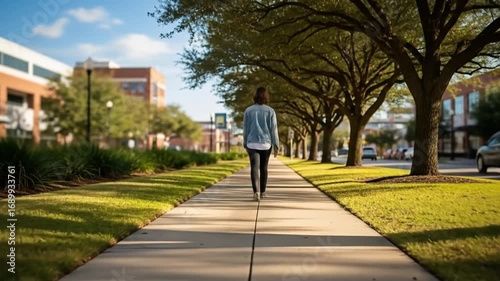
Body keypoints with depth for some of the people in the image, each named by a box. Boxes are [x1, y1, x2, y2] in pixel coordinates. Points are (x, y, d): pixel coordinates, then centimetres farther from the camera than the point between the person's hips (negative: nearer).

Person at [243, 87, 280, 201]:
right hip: (266, 143, 1)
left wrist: (245, 144, 14)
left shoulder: (248, 110, 2)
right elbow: (273, 129, -5)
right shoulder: (270, 111, -2)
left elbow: (245, 129, 5)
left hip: (252, 143, 0)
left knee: (254, 168, -6)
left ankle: (256, 191, -25)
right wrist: (276, 145, -1)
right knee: (264, 168, 15)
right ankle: (262, 191, 25)